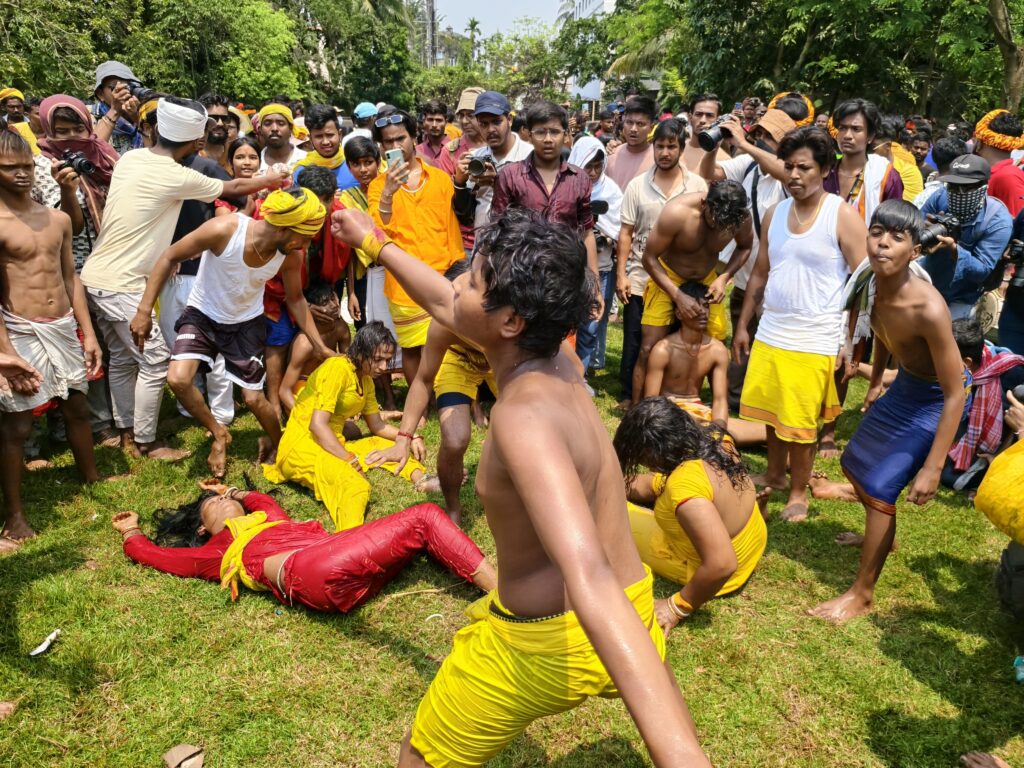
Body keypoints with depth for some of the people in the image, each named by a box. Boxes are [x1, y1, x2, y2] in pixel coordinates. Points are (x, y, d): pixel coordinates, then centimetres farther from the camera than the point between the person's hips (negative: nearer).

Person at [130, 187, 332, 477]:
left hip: (247, 323, 2)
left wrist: (319, 347, -5)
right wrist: (144, 310, -20)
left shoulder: (292, 255, -21)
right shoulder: (224, 229, -33)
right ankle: (219, 434, 6)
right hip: (202, 315, -1)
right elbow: (170, 257, -20)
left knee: (254, 399, 0)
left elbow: (295, 299, -2)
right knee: (178, 379, -23)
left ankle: (277, 443, 33)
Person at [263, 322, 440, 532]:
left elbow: (378, 426, 20)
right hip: (302, 446, -9)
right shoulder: (337, 368, -15)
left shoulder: (366, 379, 12)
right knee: (356, 486, -34)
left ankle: (420, 479, -17)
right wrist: (351, 461, -21)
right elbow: (317, 425, -22)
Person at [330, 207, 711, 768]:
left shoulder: (524, 413, -30)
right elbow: (444, 305, 14)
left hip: (545, 642, -8)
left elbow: (590, 579, -44)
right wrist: (374, 242, 28)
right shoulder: (556, 358, -4)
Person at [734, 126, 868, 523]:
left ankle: (798, 493, 24)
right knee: (771, 413, 16)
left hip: (814, 341, -5)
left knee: (800, 424, 5)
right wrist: (742, 326, 13)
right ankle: (774, 475, 38)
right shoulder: (775, 213, 7)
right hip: (769, 334, 5)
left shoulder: (843, 216, -9)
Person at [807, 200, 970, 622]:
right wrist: (875, 382, 21)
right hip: (905, 384, 8)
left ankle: (862, 594, 11)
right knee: (855, 464, 20)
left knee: (880, 489, -8)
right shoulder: (871, 283, -15)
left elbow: (956, 392, -30)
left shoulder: (928, 309, -37)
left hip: (935, 400, -8)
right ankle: (881, 536, 51)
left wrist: (933, 467, -30)